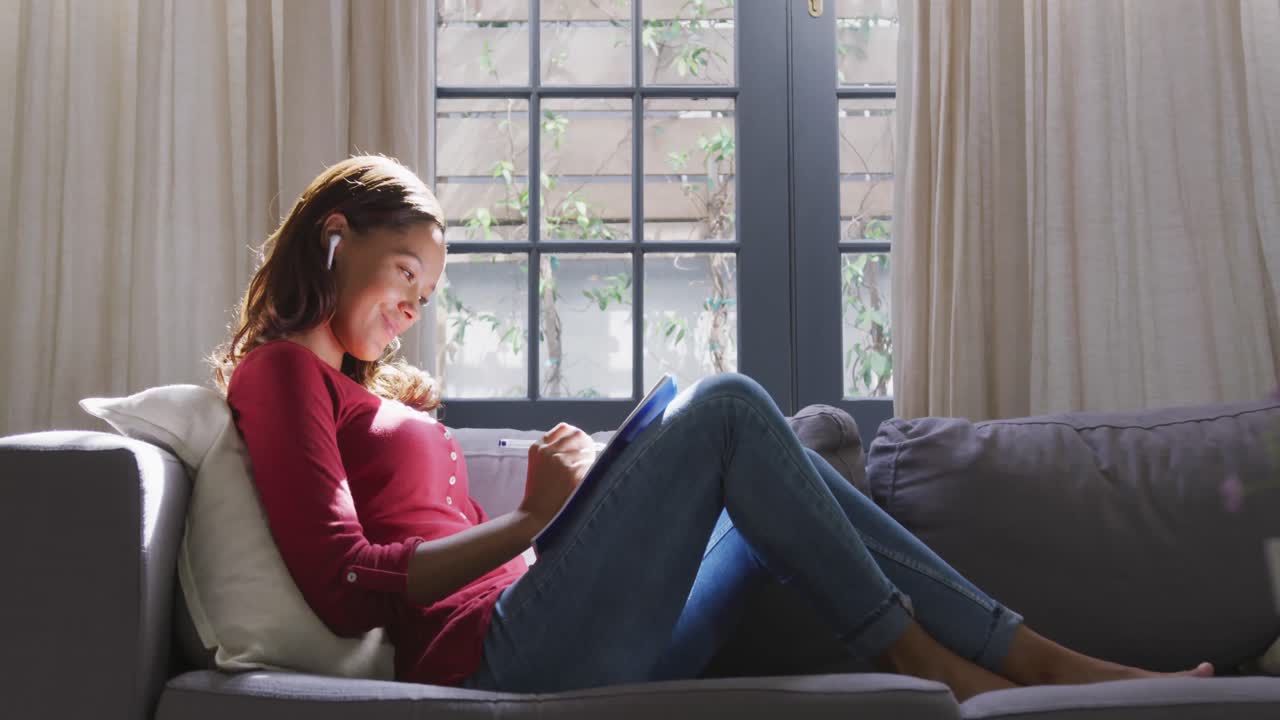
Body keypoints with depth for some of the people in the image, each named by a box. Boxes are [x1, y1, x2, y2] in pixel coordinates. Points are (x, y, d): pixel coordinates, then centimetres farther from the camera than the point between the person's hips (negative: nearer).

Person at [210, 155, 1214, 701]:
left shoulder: (372, 392, 31)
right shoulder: (282, 368, 3)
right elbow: (345, 585, -12)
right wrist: (530, 518, -14)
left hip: (568, 653, 9)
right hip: (499, 652, -9)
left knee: (780, 476, 10)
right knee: (726, 406, -14)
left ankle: (1036, 656, 2)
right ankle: (918, 657, -4)